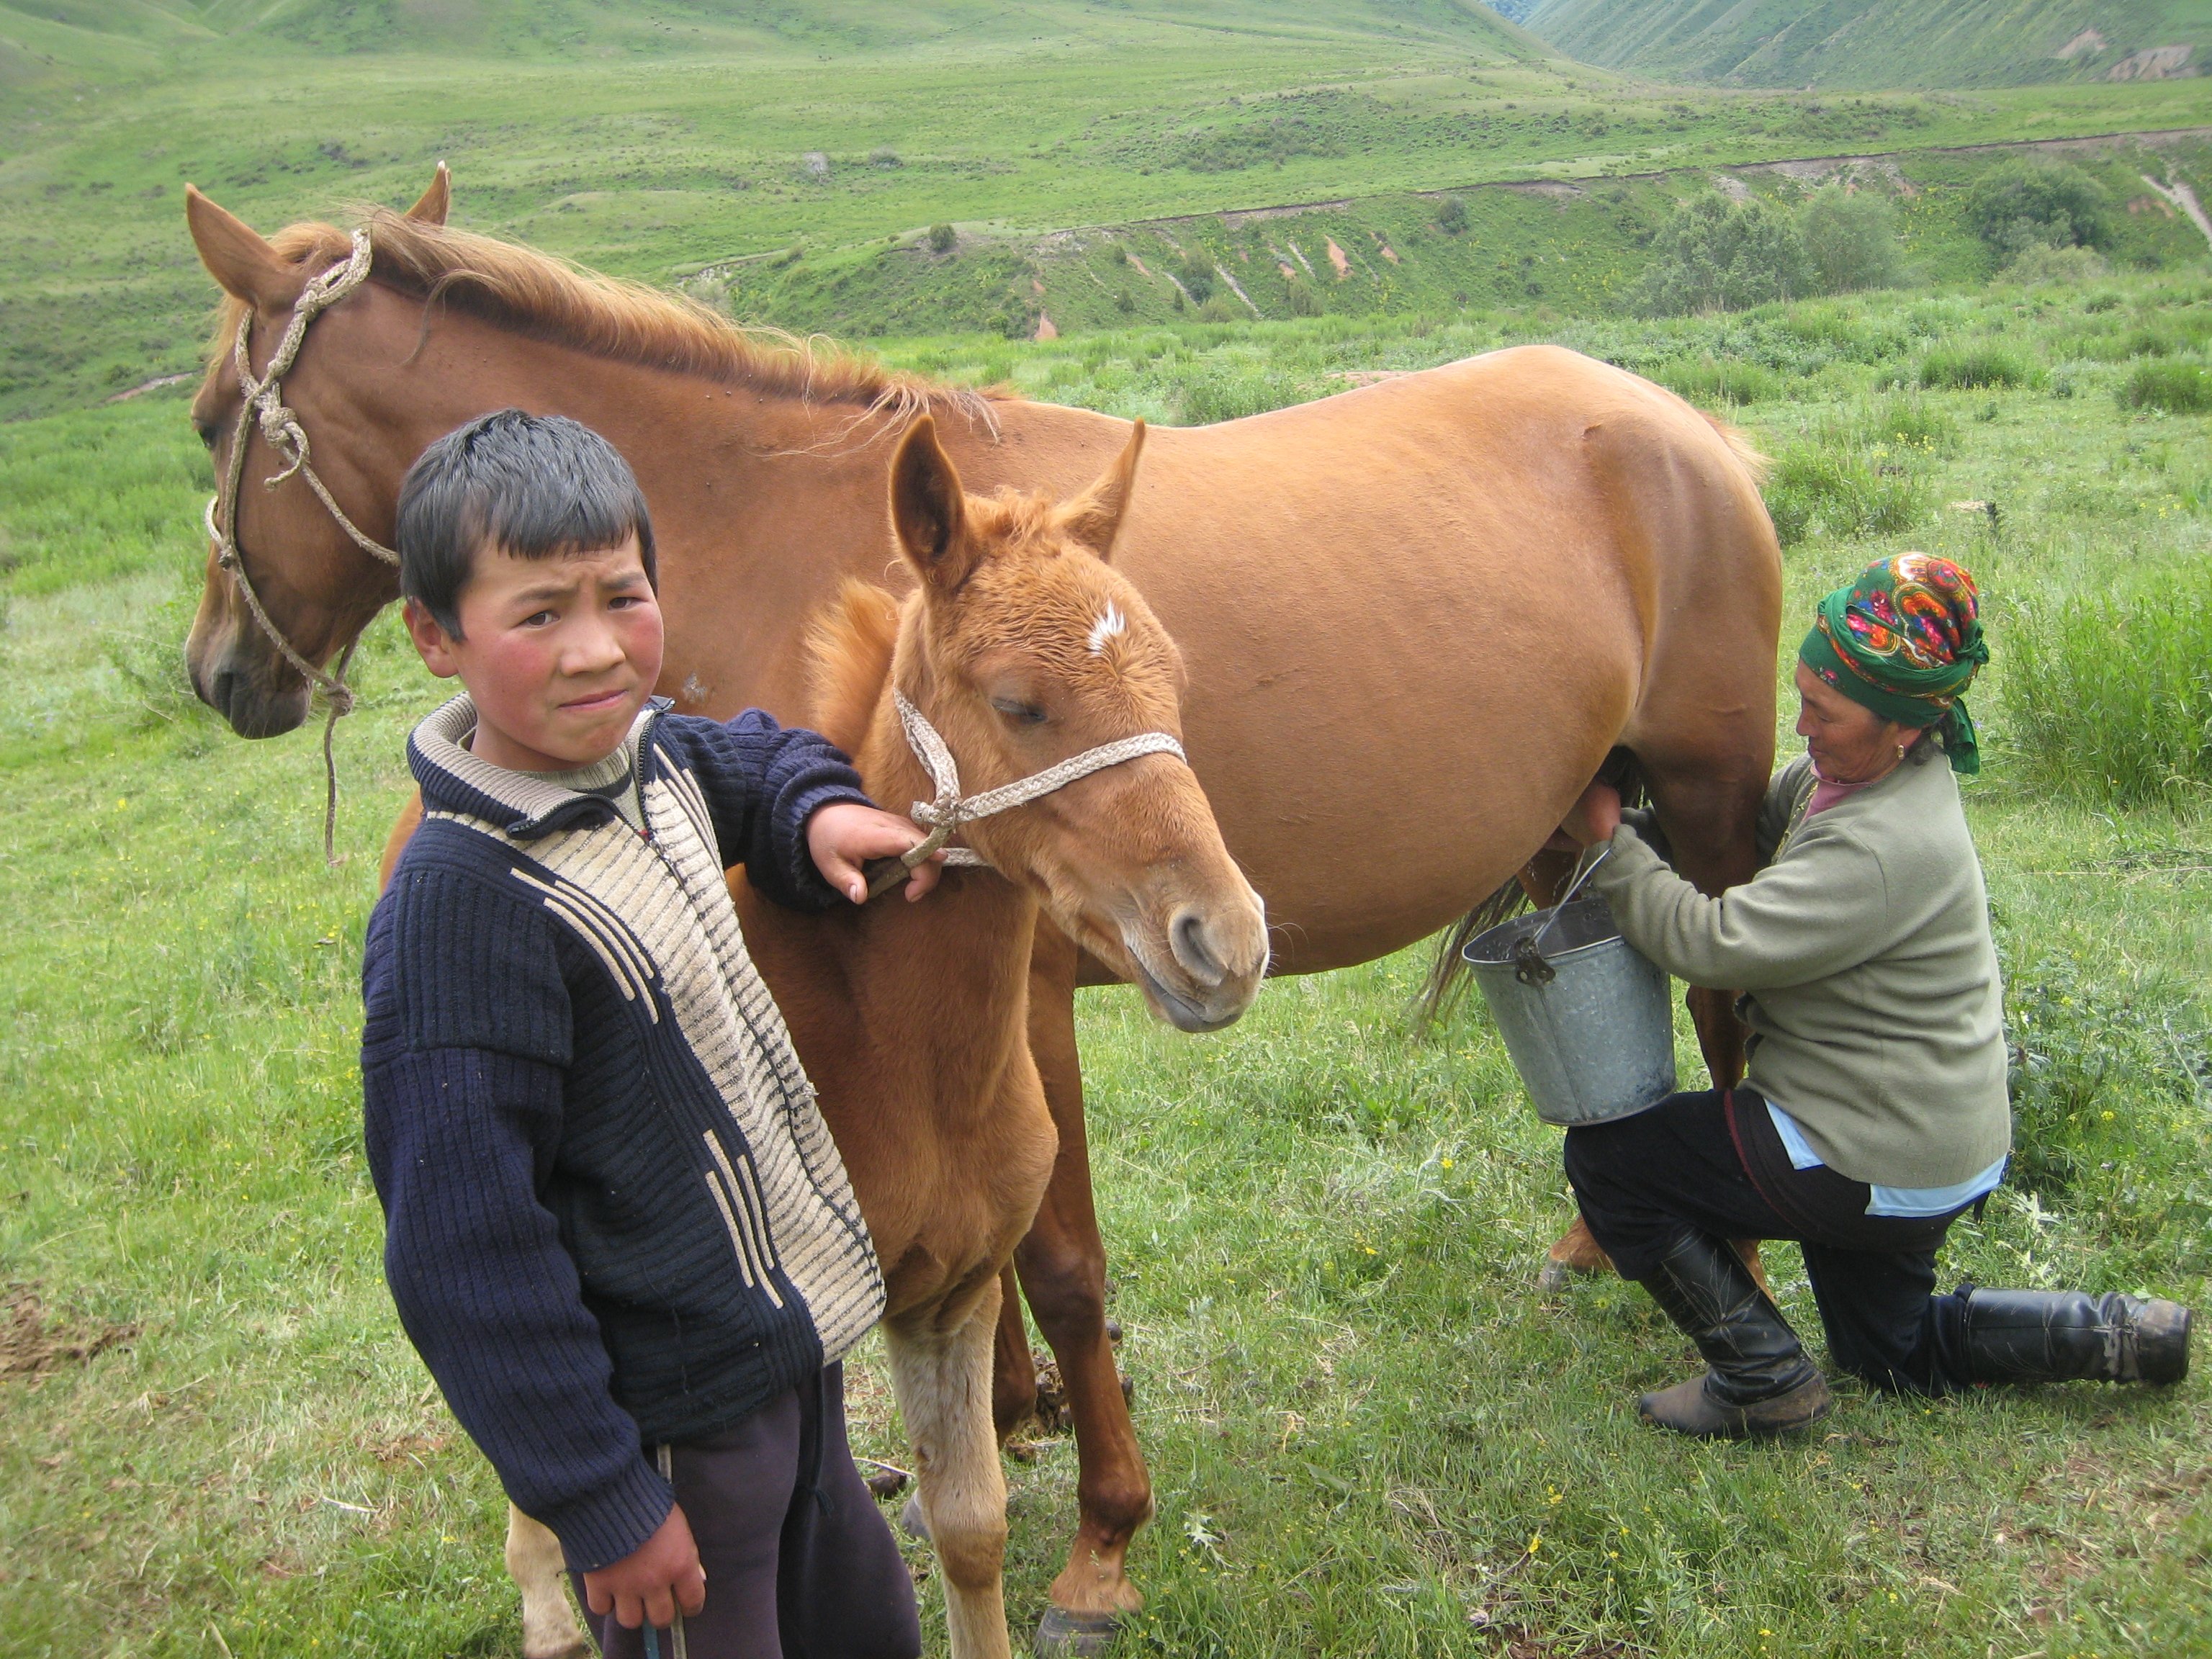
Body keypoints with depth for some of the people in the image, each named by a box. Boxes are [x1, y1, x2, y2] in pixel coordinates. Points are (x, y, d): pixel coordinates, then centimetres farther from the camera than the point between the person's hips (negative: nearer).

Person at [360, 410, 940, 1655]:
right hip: (671, 1417, -8)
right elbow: (465, 1249, -23)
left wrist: (816, 813, -1)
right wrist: (600, 1499, -17)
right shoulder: (465, 902, -27)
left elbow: (757, 757, 22)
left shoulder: (647, 750, -3)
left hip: (792, 1342, 8)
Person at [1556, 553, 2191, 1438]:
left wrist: (1609, 842, -23)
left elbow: (1712, 940, -32)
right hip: (1928, 1137, 10)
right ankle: (2119, 1336, 22)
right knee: (1898, 1354, 29)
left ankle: (1763, 1383, 2)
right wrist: (1632, 827, -14)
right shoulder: (1846, 772, -2)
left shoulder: (1889, 849, -31)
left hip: (1884, 1165, -10)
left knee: (1606, 1159, -4)